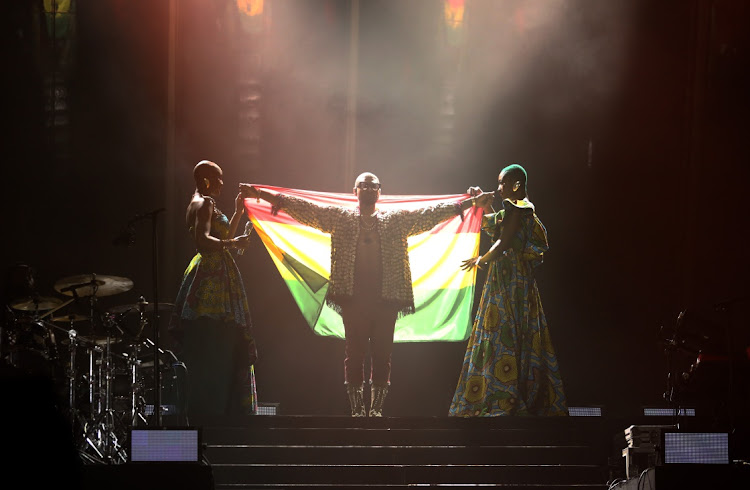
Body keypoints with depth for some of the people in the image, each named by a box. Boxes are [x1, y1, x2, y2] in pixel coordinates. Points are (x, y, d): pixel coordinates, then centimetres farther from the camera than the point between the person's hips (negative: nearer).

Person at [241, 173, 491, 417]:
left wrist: (469, 203, 7)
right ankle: (357, 410, 1)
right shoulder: (341, 218, 11)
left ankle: (376, 408, 5)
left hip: (386, 298, 1)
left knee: (382, 354, 0)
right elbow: (305, 209, 6)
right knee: (354, 353, -2)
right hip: (354, 296, -1)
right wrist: (263, 195, -2)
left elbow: (431, 213, 13)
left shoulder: (396, 220, 14)